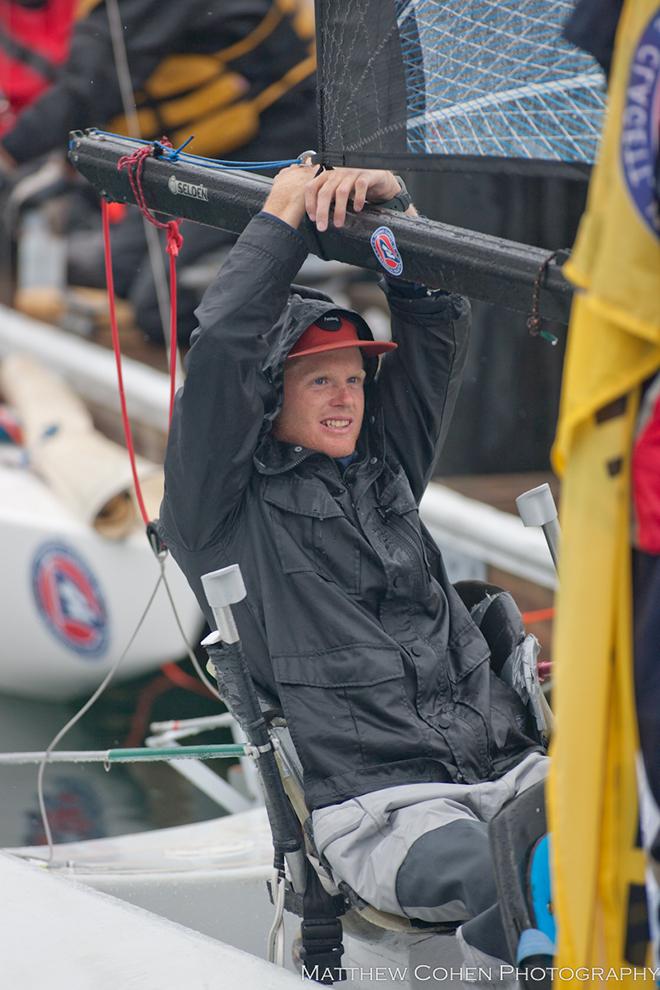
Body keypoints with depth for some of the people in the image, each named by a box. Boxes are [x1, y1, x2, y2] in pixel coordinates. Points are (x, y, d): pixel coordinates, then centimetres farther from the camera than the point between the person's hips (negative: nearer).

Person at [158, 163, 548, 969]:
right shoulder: (222, 505, 7)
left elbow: (438, 322, 21)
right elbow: (219, 349, -6)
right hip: (374, 809, -6)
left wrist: (385, 207, 7)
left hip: (506, 771, 6)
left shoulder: (383, 467, 23)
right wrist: (281, 218, 4)